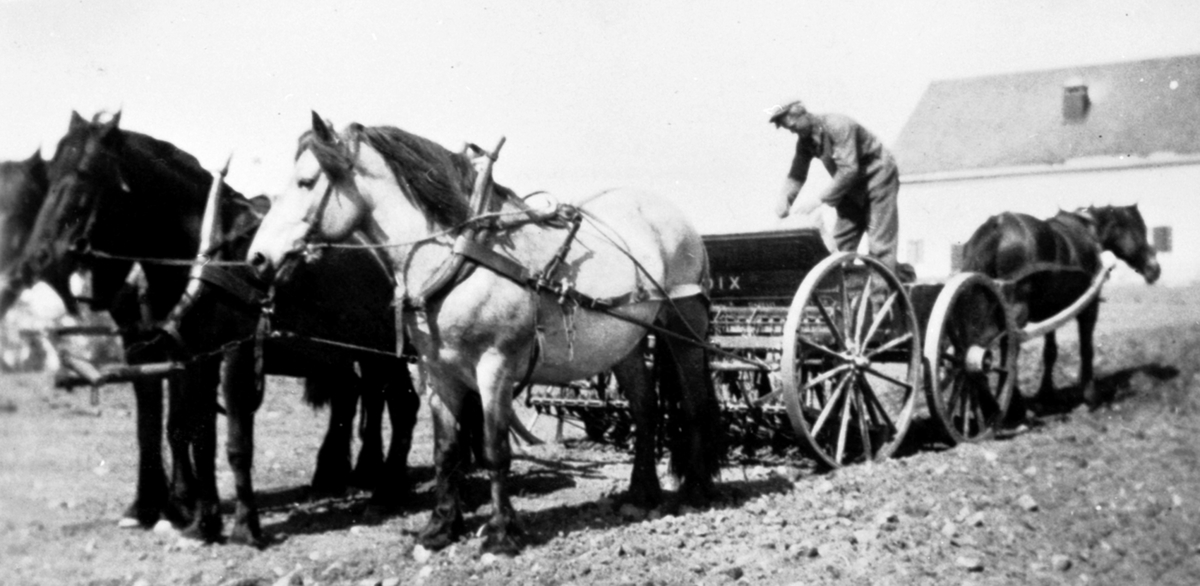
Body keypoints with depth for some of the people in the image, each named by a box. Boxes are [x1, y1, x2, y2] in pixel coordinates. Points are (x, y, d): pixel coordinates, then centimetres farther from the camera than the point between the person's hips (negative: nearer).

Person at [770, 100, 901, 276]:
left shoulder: (838, 125, -27)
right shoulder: (805, 141, -3)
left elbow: (849, 169, -34)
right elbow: (797, 174, 0)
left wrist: (821, 197, -36)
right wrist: (785, 198, -19)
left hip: (878, 177, -8)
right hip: (852, 188, 8)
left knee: (879, 244, -11)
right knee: (840, 243, 3)